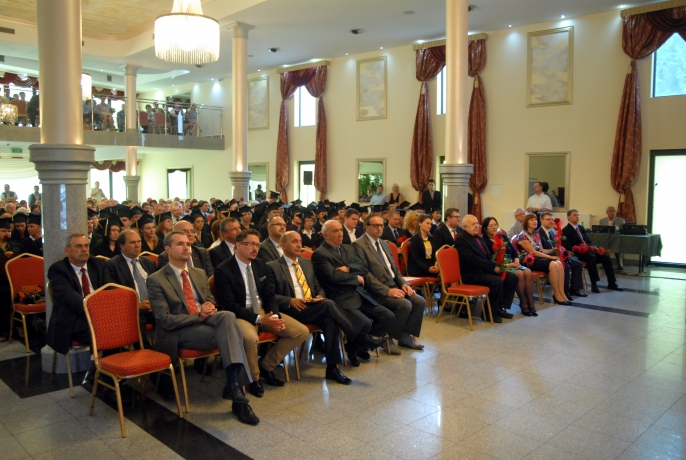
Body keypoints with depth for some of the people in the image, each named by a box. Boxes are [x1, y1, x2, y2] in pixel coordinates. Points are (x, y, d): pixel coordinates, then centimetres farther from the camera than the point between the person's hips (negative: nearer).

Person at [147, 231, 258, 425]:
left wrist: (210, 309, -6)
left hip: (205, 321, 5)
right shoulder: (156, 280, -3)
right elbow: (165, 321, -10)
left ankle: (234, 384, -35)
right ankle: (236, 386, -28)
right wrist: (198, 316, -20)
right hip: (179, 333, -5)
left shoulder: (200, 274, 17)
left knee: (228, 316, -31)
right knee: (230, 333, -29)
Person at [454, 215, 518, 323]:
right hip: (471, 274, -9)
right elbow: (472, 259, -21)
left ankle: (501, 308, 4)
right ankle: (491, 312, -13)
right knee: (497, 281, -30)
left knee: (513, 278, -2)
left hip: (485, 270, 9)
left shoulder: (478, 238, 19)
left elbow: (488, 255, 23)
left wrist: (495, 264, 0)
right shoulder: (461, 240, -9)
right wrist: (493, 267, -21)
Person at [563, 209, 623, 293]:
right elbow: (568, 247, -13)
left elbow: (588, 241, 21)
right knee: (592, 257, -35)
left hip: (587, 251, 8)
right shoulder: (566, 230, -4)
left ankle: (611, 283, -5)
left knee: (606, 257, -11)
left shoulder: (581, 228, 20)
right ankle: (594, 285, -32)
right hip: (577, 254, -8)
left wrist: (592, 247, -1)